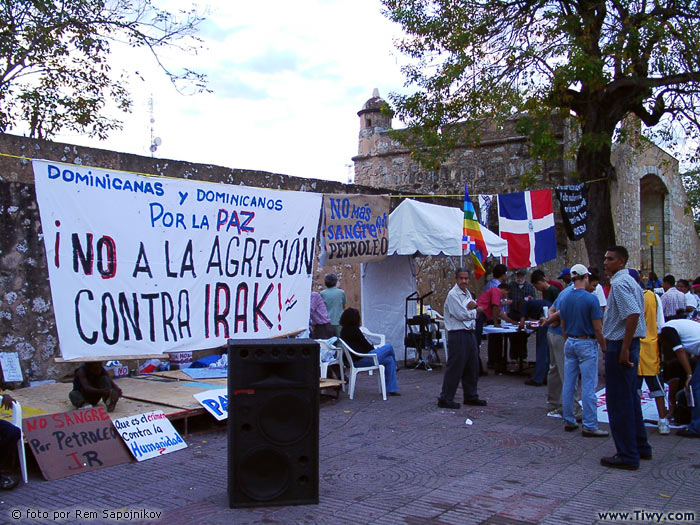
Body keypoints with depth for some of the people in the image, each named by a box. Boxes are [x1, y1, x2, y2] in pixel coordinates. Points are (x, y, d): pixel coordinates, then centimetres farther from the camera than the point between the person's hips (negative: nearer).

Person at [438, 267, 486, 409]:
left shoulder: (468, 293, 16)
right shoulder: (453, 295, -12)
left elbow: (475, 314, 10)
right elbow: (461, 315, -20)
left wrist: (471, 308, -11)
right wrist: (472, 311, -2)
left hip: (470, 333, 9)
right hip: (457, 335, -9)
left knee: (472, 367, 14)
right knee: (454, 368, -5)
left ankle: (471, 396, 27)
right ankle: (445, 399, 3)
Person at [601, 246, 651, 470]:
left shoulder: (619, 283, -17)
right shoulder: (630, 281, 15)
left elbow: (633, 314, -28)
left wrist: (624, 349, -26)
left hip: (620, 345, -10)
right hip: (630, 344, 10)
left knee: (619, 401, -3)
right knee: (630, 397, 19)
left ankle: (627, 456, 4)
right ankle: (640, 447, 29)